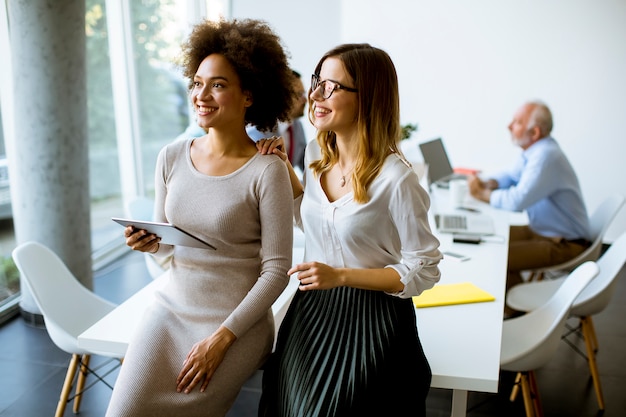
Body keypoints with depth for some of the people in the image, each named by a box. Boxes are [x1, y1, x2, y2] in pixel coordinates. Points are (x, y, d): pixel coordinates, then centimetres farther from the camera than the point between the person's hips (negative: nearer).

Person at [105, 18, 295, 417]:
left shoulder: (268, 170, -16)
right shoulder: (172, 156, 0)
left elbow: (277, 269, -13)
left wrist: (222, 338, -15)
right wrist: (150, 242, -12)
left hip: (238, 321, -4)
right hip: (171, 307, 4)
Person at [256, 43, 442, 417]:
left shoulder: (396, 179, -23)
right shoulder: (317, 155, -2)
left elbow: (424, 270, -16)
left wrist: (339, 276, -24)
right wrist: (284, 169, 2)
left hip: (371, 321, -6)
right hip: (311, 313, 7)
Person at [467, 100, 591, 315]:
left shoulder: (546, 156, -26)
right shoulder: (533, 151, 4)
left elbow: (517, 201, -33)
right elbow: (510, 176, 18)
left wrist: (482, 194, -17)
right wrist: (486, 184, -4)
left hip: (563, 243, -10)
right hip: (540, 229, 10)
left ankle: (519, 311, 7)